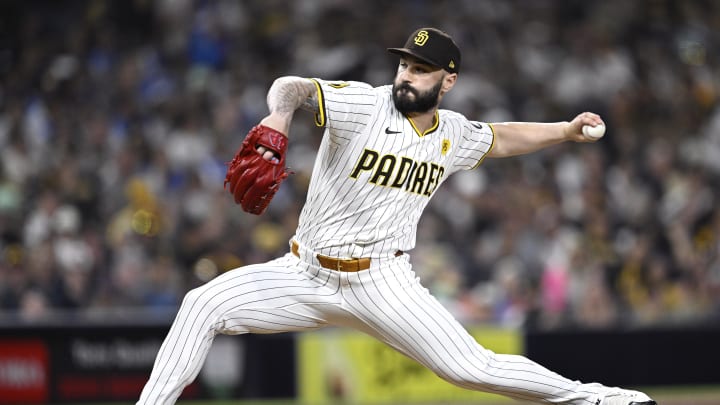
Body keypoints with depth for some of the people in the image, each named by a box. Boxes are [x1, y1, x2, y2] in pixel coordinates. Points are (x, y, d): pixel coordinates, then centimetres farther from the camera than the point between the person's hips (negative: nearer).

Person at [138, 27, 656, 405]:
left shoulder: (452, 132, 3)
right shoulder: (364, 105, -12)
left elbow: (498, 140, 27)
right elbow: (294, 87, -30)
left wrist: (567, 130, 20)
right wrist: (280, 114, -53)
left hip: (381, 283, 1)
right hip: (306, 274, -1)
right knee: (204, 305, -17)